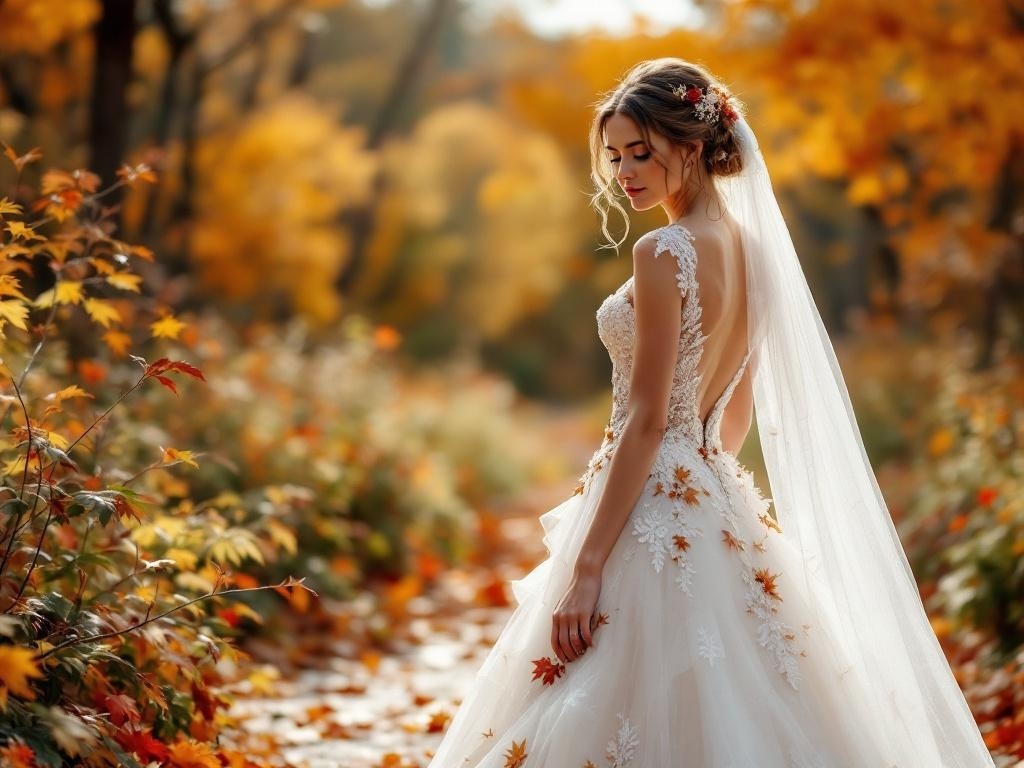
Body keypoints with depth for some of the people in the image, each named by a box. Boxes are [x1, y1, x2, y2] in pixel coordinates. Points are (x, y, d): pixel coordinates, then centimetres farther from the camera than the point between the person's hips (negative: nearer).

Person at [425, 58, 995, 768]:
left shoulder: (663, 254, -16)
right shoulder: (751, 245, 8)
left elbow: (646, 421, -19)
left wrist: (585, 567, -18)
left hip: (651, 515, -9)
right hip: (721, 506, 9)